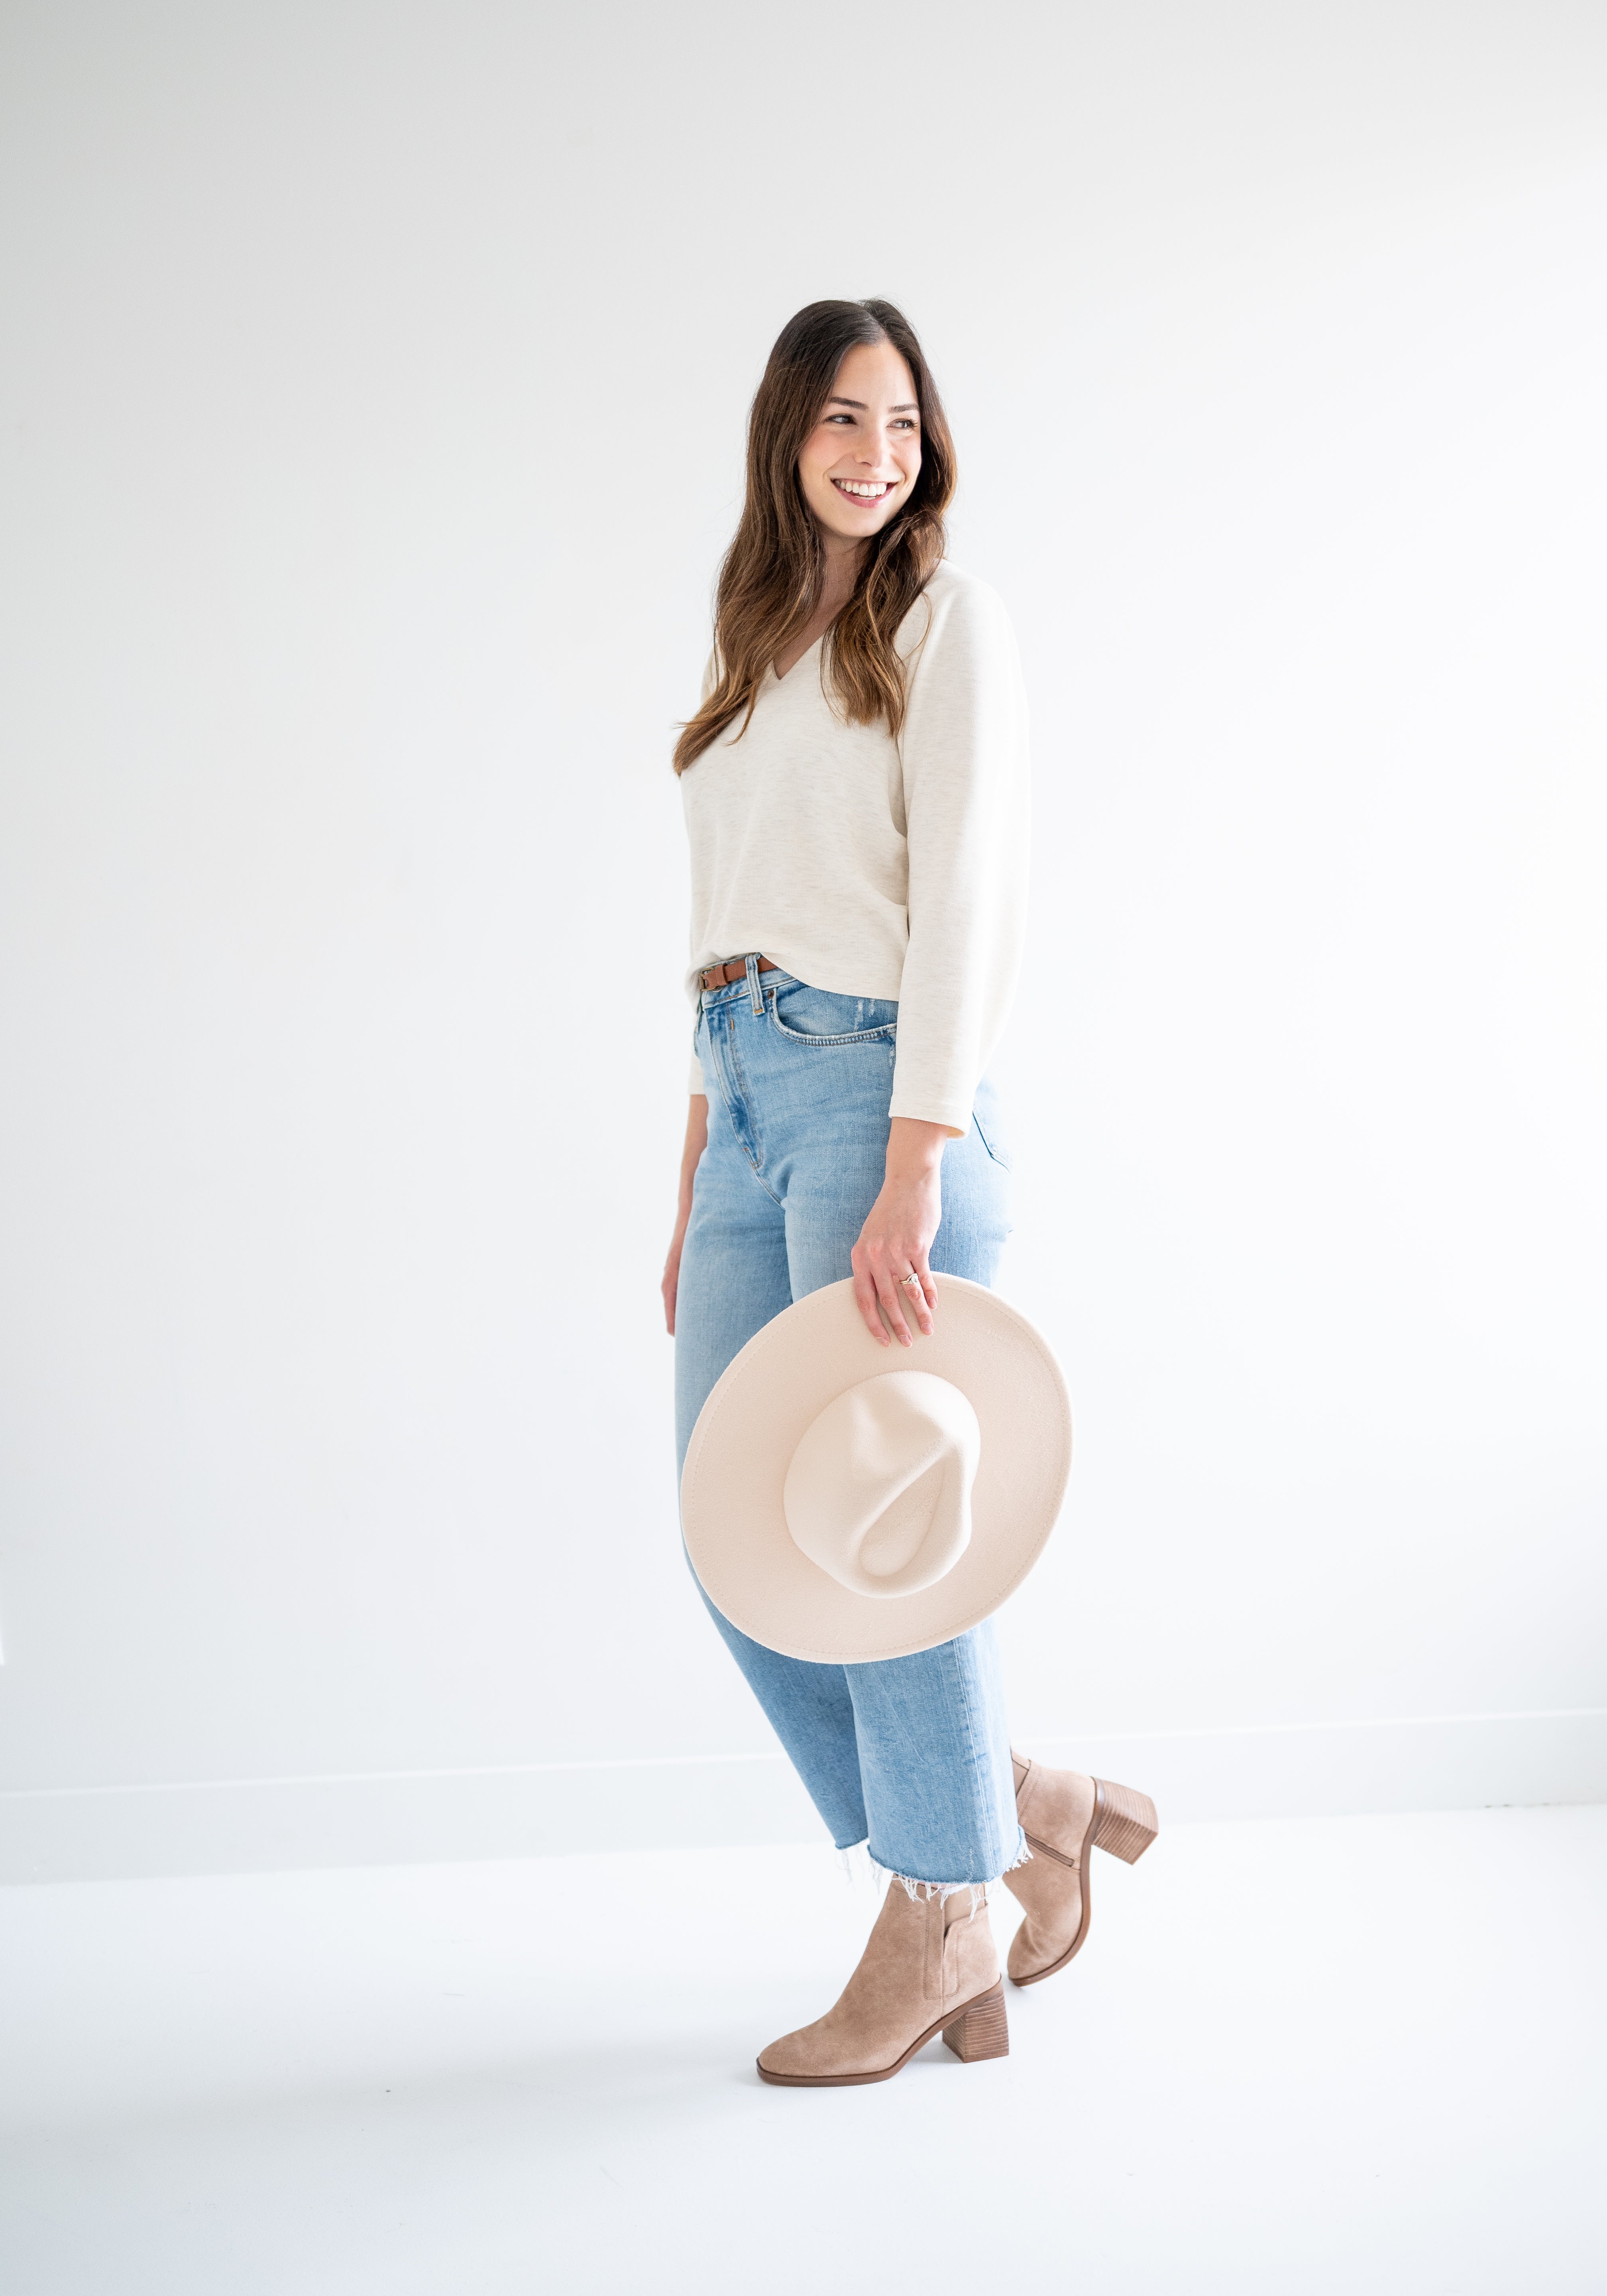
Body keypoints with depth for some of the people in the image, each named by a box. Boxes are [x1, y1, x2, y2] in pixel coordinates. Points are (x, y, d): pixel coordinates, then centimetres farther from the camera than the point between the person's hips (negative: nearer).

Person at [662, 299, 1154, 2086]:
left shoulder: (948, 624, -2)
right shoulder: (756, 650, 19)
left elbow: (961, 905, -12)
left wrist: (910, 1176, -21)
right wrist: (697, 1194, 15)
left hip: (877, 1084, -7)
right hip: (744, 1091, 7)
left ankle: (939, 1928, 15)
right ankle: (1021, 1806, 23)